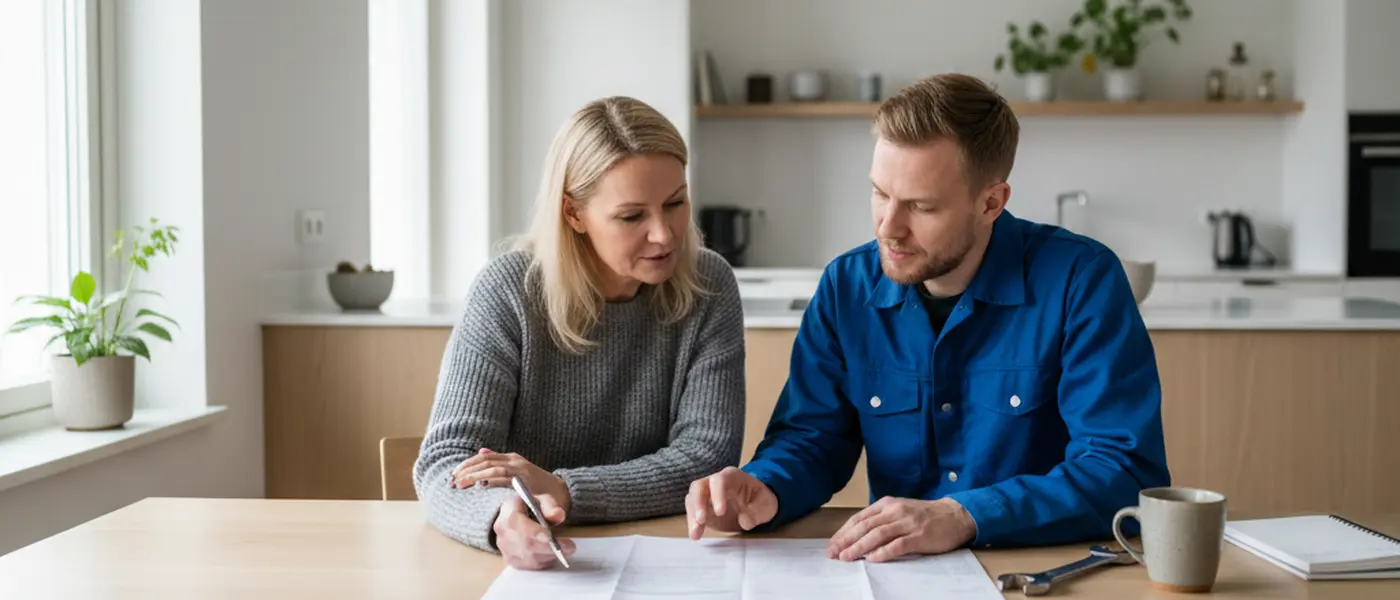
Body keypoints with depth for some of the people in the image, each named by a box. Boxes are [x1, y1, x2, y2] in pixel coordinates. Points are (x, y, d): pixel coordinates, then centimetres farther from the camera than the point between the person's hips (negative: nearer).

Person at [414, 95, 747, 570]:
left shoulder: (708, 287, -5)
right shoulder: (508, 291, -9)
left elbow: (708, 455, -9)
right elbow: (445, 464, -13)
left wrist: (563, 492, -22)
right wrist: (503, 517, -35)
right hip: (529, 566, 0)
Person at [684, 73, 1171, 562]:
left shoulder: (1081, 281, -13)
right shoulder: (846, 287, 0)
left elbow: (1127, 471, -18)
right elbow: (811, 439, 6)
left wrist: (963, 517, -29)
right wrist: (762, 492, -17)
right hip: (898, 576, 3)